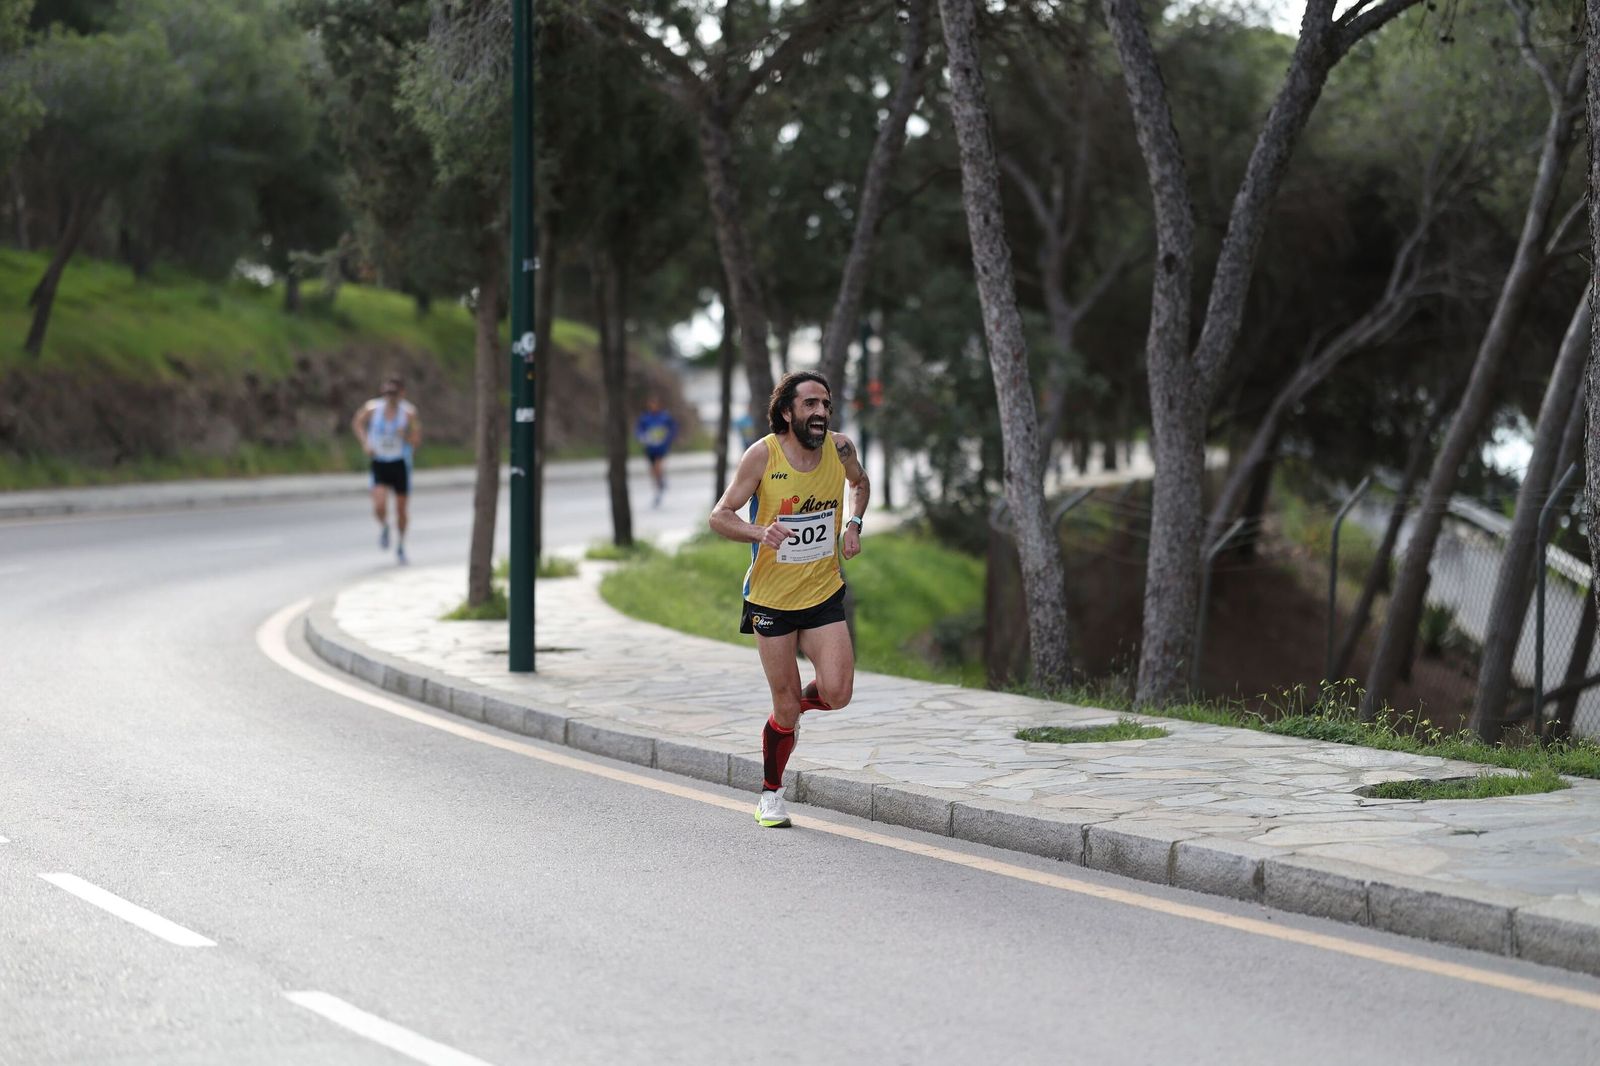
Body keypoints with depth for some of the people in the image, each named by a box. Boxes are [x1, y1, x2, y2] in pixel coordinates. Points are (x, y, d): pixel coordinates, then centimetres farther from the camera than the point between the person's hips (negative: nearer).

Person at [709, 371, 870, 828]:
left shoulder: (840, 447, -4)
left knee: (836, 693, -14)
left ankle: (795, 707, 23)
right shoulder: (763, 455, -13)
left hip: (823, 596, 2)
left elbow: (860, 484, 20)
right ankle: (771, 794, 25)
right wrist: (759, 532, -29)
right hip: (771, 599, -2)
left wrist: (853, 523, 1)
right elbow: (720, 516, -10)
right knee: (785, 706, 2)